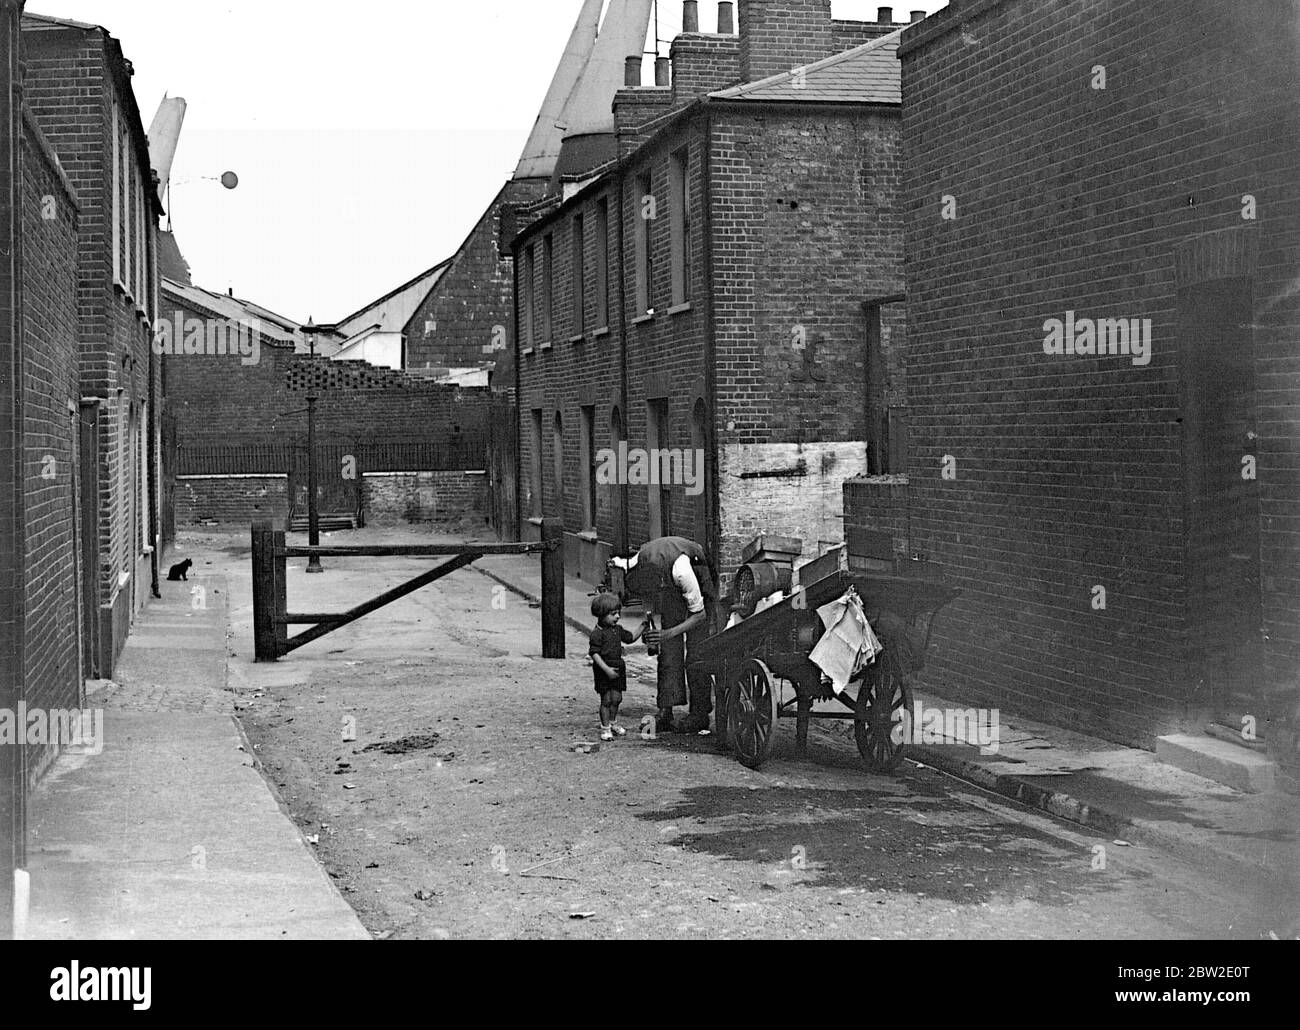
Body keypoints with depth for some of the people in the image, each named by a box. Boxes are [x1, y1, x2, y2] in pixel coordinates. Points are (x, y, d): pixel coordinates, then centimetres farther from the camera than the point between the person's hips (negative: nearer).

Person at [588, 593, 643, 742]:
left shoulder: (618, 630, 9)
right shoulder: (597, 633, -15)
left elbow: (631, 638, 23)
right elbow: (594, 653, -18)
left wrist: (643, 627, 12)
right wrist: (607, 669, -24)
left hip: (618, 667, 7)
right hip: (604, 669, -7)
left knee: (616, 698, 12)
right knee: (606, 700, -2)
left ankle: (613, 723, 31)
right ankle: (605, 728, 9)